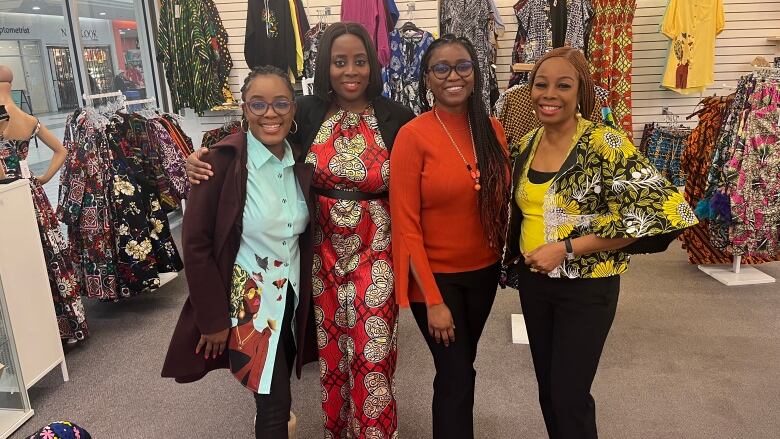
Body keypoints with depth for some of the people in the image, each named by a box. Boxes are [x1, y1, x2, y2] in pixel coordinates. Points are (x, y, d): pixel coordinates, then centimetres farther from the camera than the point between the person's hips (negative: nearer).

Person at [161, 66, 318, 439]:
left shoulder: (301, 161, -1)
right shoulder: (222, 160, -18)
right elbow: (195, 243, -16)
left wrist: (305, 294, 7)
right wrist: (213, 317, -14)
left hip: (293, 297, 5)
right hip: (247, 301, -5)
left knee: (277, 392, 21)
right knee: (275, 401, 1)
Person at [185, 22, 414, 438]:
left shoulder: (396, 118, -6)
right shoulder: (306, 112, -2)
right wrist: (202, 160, -15)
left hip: (376, 254, -2)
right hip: (323, 252, 2)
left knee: (372, 357, 4)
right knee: (331, 352, 17)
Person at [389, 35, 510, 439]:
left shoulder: (492, 129, -1)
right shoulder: (413, 136, -15)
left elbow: (501, 201, 9)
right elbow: (405, 224, -16)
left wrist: (507, 260, 6)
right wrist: (433, 299, -16)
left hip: (484, 271, 5)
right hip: (436, 276, -5)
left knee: (461, 365, 22)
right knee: (456, 373, 5)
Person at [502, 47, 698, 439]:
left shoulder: (606, 144, -16)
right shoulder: (525, 146, 2)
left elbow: (658, 213, -21)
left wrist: (567, 248, -22)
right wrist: (515, 262, 10)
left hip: (586, 287, -5)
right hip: (533, 281, 6)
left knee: (569, 396, 3)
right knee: (546, 388, 18)